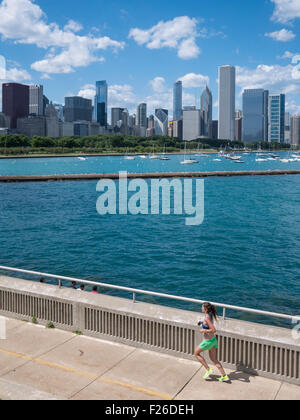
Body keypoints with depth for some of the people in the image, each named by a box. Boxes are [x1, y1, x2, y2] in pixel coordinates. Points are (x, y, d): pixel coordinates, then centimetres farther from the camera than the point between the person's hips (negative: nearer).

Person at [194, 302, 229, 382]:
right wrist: (202, 322, 8)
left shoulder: (207, 318, -26)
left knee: (196, 353, 14)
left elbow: (214, 330, -31)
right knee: (214, 359, 18)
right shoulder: (210, 315, 1)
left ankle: (208, 370, 13)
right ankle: (224, 376, 18)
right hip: (213, 340, 8)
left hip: (208, 341, -8)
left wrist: (204, 331, -20)